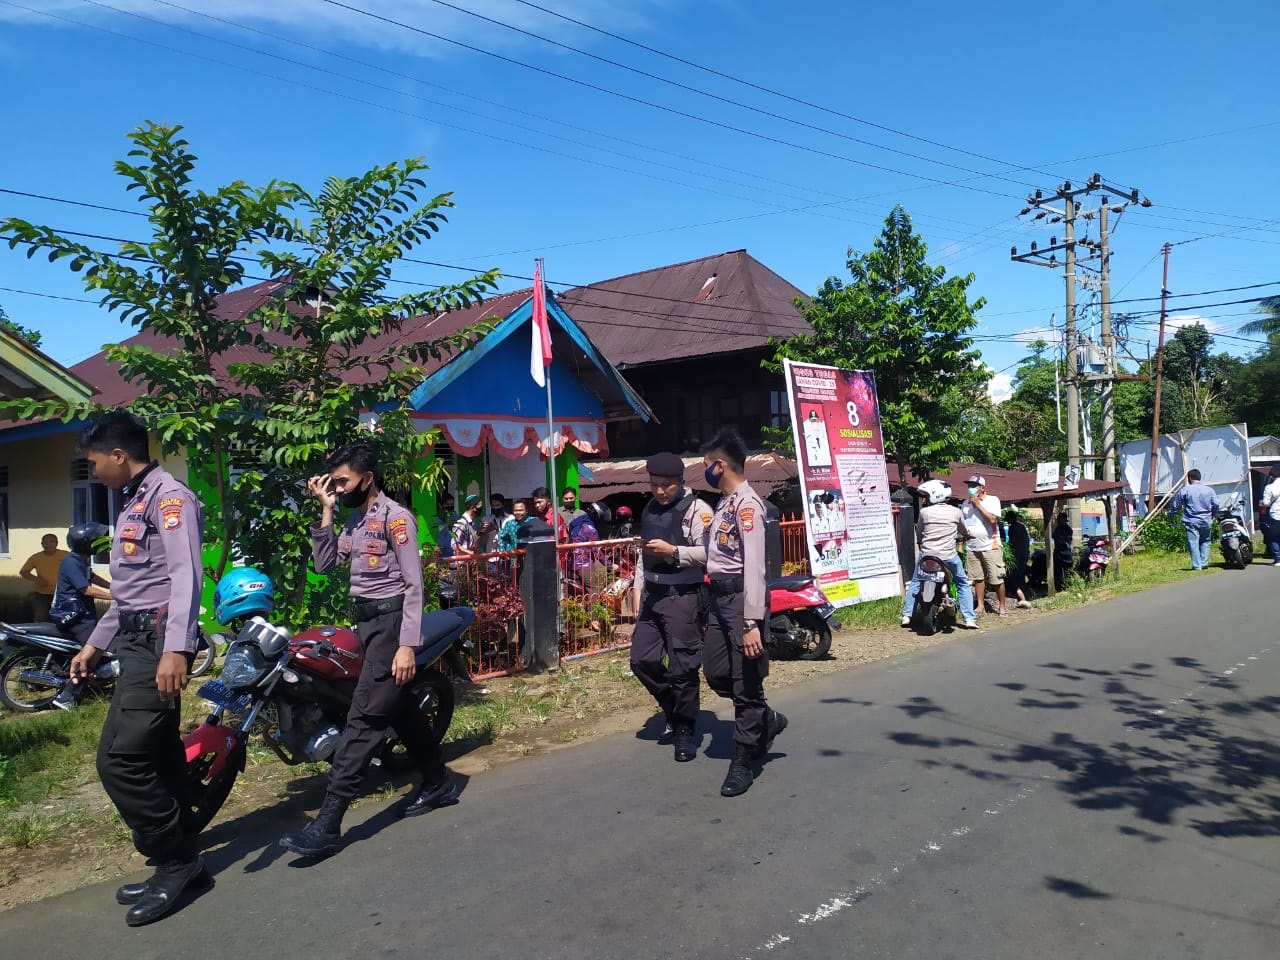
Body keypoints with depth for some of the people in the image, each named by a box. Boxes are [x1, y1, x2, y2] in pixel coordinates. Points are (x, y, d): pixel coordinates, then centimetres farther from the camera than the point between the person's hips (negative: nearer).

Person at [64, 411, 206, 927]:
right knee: (156, 758, 10)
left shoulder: (170, 495, -10)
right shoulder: (134, 502, 22)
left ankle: (176, 860, -1)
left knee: (119, 759, -13)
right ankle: (180, 861, 18)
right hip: (137, 642, 10)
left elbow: (186, 576, -22)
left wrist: (175, 650, -32)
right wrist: (95, 645, 29)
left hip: (159, 644, -10)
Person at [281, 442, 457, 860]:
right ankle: (438, 783, 32)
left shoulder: (396, 517, -12)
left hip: (391, 622, -9)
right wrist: (326, 512, 2)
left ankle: (328, 824, -11)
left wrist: (407, 644, -21)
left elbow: (414, 585, -15)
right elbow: (324, 564, 7)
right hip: (366, 621, 9)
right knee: (401, 709, 17)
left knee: (363, 720, -10)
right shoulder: (355, 520, 13)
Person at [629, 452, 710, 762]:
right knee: (642, 660, 6)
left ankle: (685, 731, 15)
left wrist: (673, 551, -22)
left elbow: (708, 552, -18)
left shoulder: (696, 510, -9)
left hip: (683, 597, -7)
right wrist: (639, 589, 18)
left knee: (682, 667, -1)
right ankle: (673, 707, 29)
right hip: (652, 595, 7)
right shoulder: (649, 510, 16)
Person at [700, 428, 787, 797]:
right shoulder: (724, 503, 14)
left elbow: (754, 566, -22)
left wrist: (752, 622, -25)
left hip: (741, 597, -9)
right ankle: (766, 719, 33)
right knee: (715, 673, 12)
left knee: (745, 681, 1)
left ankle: (742, 763, 12)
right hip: (719, 597, 10)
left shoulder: (747, 504, -15)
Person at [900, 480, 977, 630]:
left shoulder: (924, 512, -4)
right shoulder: (956, 512, 1)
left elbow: (918, 534, 9)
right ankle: (969, 619, 6)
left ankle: (906, 615, 11)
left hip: (927, 555, 0)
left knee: (915, 582, 17)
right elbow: (965, 532, 17)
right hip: (949, 555, 0)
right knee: (963, 584, 15)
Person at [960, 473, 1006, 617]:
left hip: (990, 546, -5)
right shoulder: (966, 504, 13)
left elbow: (993, 519, -17)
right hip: (972, 547, 5)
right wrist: (964, 533, 1)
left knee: (997, 579, -4)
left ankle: (1001, 606, 5)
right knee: (978, 578, 7)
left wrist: (978, 504, -14)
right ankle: (980, 606, 14)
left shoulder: (992, 500, -3)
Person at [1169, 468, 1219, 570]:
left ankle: (1197, 566, -6)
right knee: (1205, 542, 17)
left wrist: (1171, 515, 16)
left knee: (1193, 544, -3)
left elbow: (1175, 505, 1)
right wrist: (1213, 516, 24)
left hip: (1192, 522, -3)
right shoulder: (1209, 490, 6)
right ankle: (1204, 563, 12)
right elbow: (1215, 505, 7)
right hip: (1206, 522, 4)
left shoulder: (1185, 490, -3)